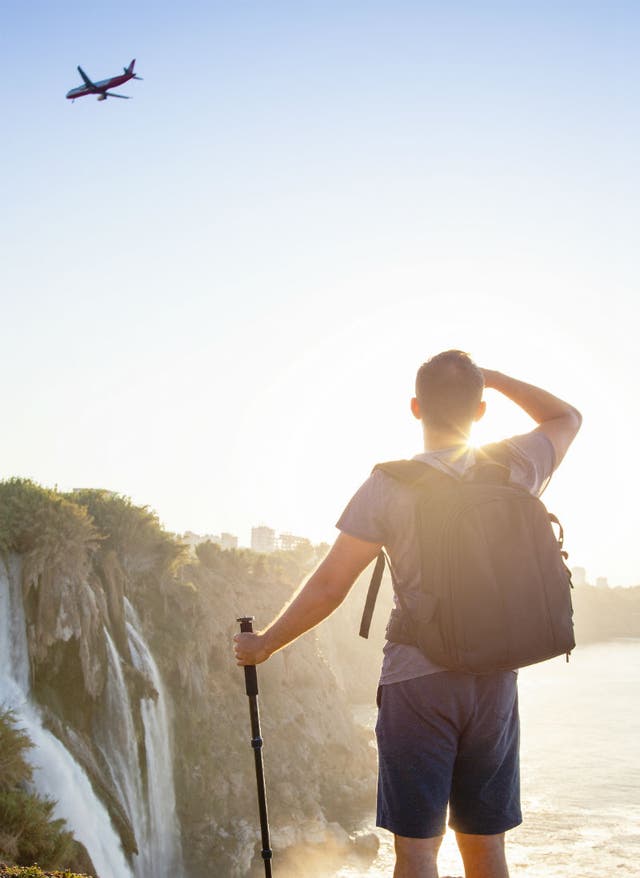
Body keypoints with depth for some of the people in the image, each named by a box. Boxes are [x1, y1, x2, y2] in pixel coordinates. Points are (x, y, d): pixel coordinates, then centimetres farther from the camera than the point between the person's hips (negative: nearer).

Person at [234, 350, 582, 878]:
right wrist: (491, 377, 19)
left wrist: (264, 645, 5)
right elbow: (567, 417, 23)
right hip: (495, 681, 4)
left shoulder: (391, 484, -9)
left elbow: (328, 588, -8)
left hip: (418, 681, -4)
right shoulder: (516, 469, 1)